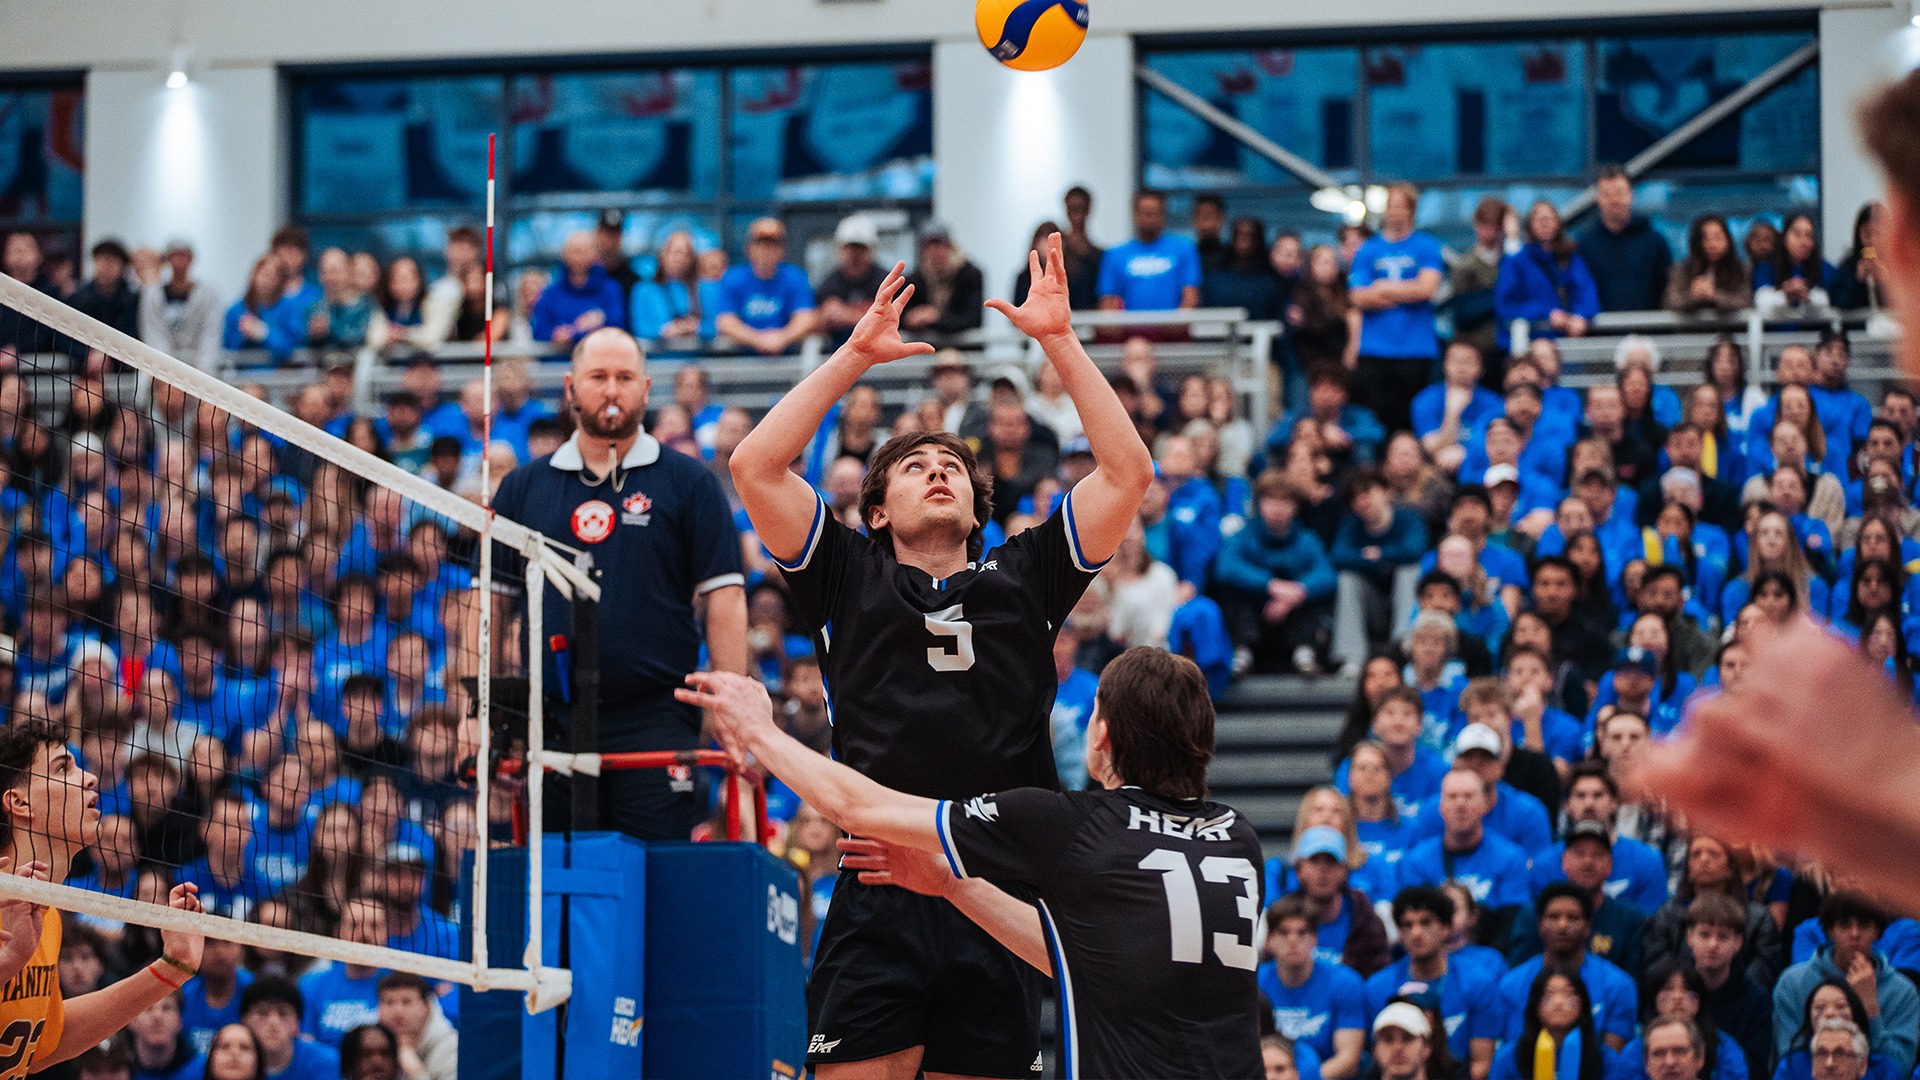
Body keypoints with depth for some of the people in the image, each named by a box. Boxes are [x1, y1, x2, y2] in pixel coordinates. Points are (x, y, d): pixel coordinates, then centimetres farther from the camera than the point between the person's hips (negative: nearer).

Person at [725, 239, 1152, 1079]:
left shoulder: (1021, 577, 18)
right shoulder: (850, 578, 15)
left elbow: (1127, 472, 12)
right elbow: (754, 467, 6)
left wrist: (1059, 342, 9)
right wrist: (856, 354, 8)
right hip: (878, 897, -2)